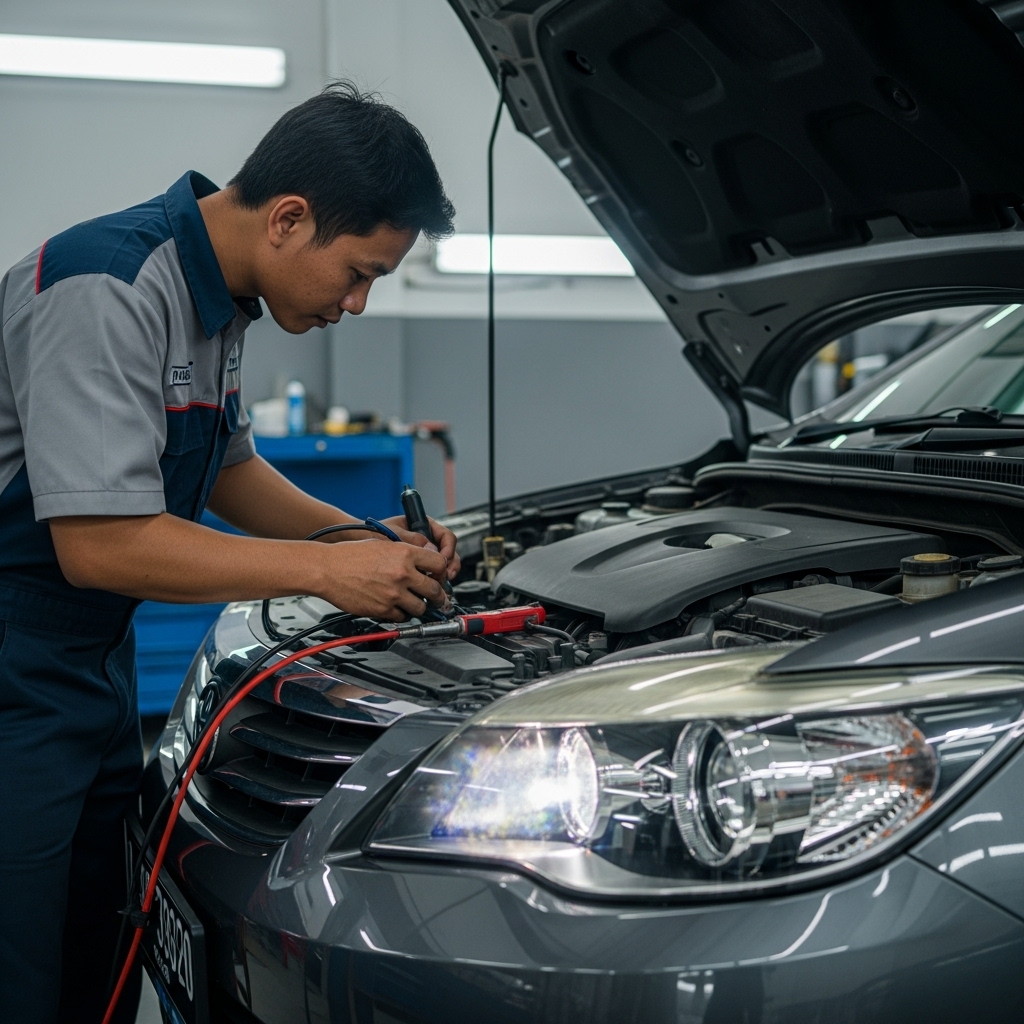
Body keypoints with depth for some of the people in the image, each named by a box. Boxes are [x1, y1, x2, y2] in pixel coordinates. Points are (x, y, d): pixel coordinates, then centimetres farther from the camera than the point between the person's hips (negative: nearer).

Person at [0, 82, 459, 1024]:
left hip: (94, 664, 9)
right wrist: (324, 570, -22)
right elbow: (100, 543, -28)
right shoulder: (105, 293, -25)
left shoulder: (219, 292, 5)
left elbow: (227, 464, 18)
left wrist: (371, 539, 4)